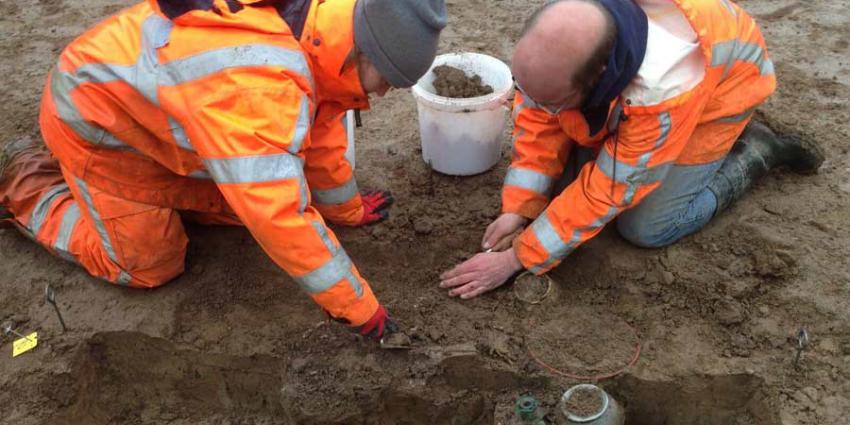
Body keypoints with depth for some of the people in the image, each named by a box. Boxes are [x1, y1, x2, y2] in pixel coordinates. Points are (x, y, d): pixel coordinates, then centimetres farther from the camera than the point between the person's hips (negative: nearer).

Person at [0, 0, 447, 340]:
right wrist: (358, 307, -33)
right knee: (147, 267, -1)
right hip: (95, 117, -7)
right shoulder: (256, 83, -43)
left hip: (148, 96, 8)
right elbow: (280, 217, -43)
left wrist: (347, 209, 14)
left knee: (241, 200, 7)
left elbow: (320, 130, 2)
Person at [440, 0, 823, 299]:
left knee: (645, 228, -12)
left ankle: (757, 151, 7)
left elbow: (607, 191, -35)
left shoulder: (667, 87, -45)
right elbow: (537, 120, -17)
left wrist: (517, 258, -31)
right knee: (571, 177, -4)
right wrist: (518, 209, -24)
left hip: (719, 86, -5)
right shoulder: (563, 32, -32)